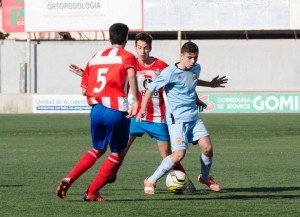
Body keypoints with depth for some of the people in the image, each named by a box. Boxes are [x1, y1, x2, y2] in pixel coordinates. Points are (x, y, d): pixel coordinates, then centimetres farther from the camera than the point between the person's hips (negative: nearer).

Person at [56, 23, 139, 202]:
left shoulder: (95, 57, 16)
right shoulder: (127, 56, 0)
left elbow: (84, 90, 18)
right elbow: (131, 74, -24)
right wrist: (136, 101, -22)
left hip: (96, 109, 6)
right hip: (116, 111, -6)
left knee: (98, 150, 25)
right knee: (117, 154, 13)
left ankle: (68, 180, 9)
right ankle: (92, 193, 9)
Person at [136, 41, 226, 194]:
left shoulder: (196, 69, 8)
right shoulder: (170, 72, -14)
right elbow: (151, 88, -11)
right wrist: (143, 108, -21)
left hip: (193, 117, 7)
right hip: (177, 119, -7)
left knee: (207, 148, -5)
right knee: (179, 154, -19)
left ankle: (205, 177, 25)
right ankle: (150, 182, -6)